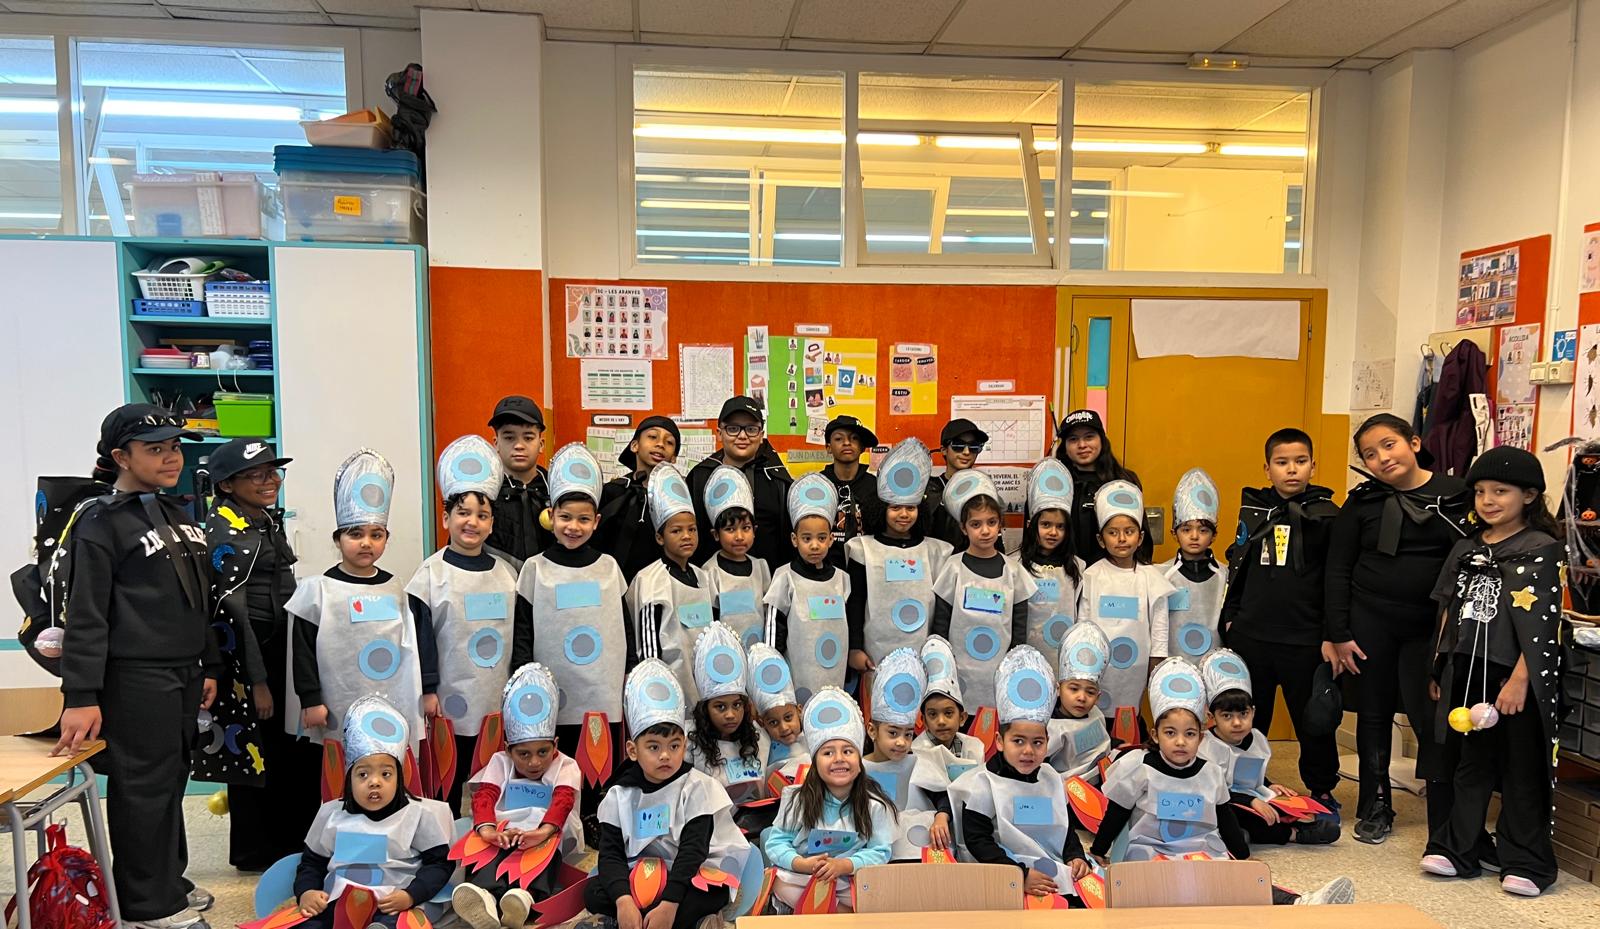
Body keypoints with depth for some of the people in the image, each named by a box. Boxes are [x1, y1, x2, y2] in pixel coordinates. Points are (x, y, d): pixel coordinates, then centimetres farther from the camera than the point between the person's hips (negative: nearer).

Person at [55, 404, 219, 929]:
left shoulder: (178, 516, 15)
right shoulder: (101, 522, -9)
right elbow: (86, 616, -13)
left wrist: (208, 667, 19)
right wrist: (81, 696, -17)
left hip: (182, 677, 8)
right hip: (135, 681, -8)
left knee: (171, 782, 15)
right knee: (143, 788, 0)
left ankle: (167, 882, 29)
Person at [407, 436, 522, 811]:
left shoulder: (506, 571, 6)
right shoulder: (432, 572, -4)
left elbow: (523, 630, 11)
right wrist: (427, 691, -8)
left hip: (502, 701, 3)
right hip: (451, 701, -3)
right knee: (447, 780, 6)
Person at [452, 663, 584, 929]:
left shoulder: (565, 766, 6)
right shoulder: (500, 763, 13)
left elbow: (563, 800, -13)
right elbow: (484, 796, -4)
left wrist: (544, 830, -37)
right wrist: (487, 828, -29)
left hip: (549, 836, -2)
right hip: (504, 834, 2)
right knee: (489, 849, -34)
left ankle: (526, 895, -65)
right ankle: (484, 893, -64)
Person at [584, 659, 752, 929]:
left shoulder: (697, 788, -9)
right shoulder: (619, 796, 0)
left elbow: (692, 850, -16)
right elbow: (611, 854, -9)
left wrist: (669, 905, -28)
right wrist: (623, 900, -28)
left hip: (691, 877, -4)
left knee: (709, 897, -35)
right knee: (593, 893, -20)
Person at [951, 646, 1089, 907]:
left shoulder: (1052, 779, 14)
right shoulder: (983, 783, -3)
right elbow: (977, 840, -7)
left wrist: (1076, 856, 4)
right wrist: (1020, 874, -14)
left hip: (1056, 872, 6)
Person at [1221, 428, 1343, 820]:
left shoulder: (1327, 515, -3)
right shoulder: (1253, 509, 5)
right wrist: (1231, 617, 12)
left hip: (1306, 641, -3)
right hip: (1251, 637, 3)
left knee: (1314, 721, 9)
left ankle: (1322, 791, 28)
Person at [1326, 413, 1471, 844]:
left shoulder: (1457, 495, -2)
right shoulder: (1362, 502, 0)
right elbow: (1338, 571, 1)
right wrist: (1338, 635, -3)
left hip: (1430, 626, -1)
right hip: (1370, 621, 1)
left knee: (1432, 719, -3)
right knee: (1374, 715, 10)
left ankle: (1447, 821, 7)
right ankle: (1375, 808, 25)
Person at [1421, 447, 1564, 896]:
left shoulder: (1542, 550, -6)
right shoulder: (1466, 549, 11)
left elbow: (1541, 624, -12)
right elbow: (1449, 613, 14)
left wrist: (1519, 680, -16)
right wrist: (1442, 671, 11)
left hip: (1516, 677, -5)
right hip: (1466, 675, 5)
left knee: (1523, 771, 6)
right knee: (1470, 763, 13)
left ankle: (1526, 862, 16)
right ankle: (1458, 848, 21)